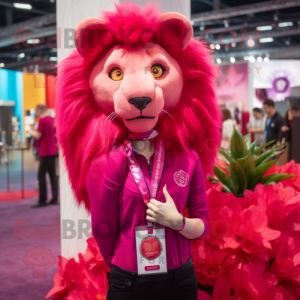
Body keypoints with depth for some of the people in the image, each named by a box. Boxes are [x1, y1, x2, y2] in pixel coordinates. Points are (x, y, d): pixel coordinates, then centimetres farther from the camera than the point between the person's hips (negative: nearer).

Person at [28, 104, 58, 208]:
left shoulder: (42, 120, -13)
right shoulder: (52, 119, 11)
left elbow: (38, 136, -14)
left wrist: (31, 132, 4)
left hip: (45, 152, -8)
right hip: (53, 151, 8)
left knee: (41, 176, -4)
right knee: (53, 175, 10)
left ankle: (42, 200, -3)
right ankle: (54, 198, 12)